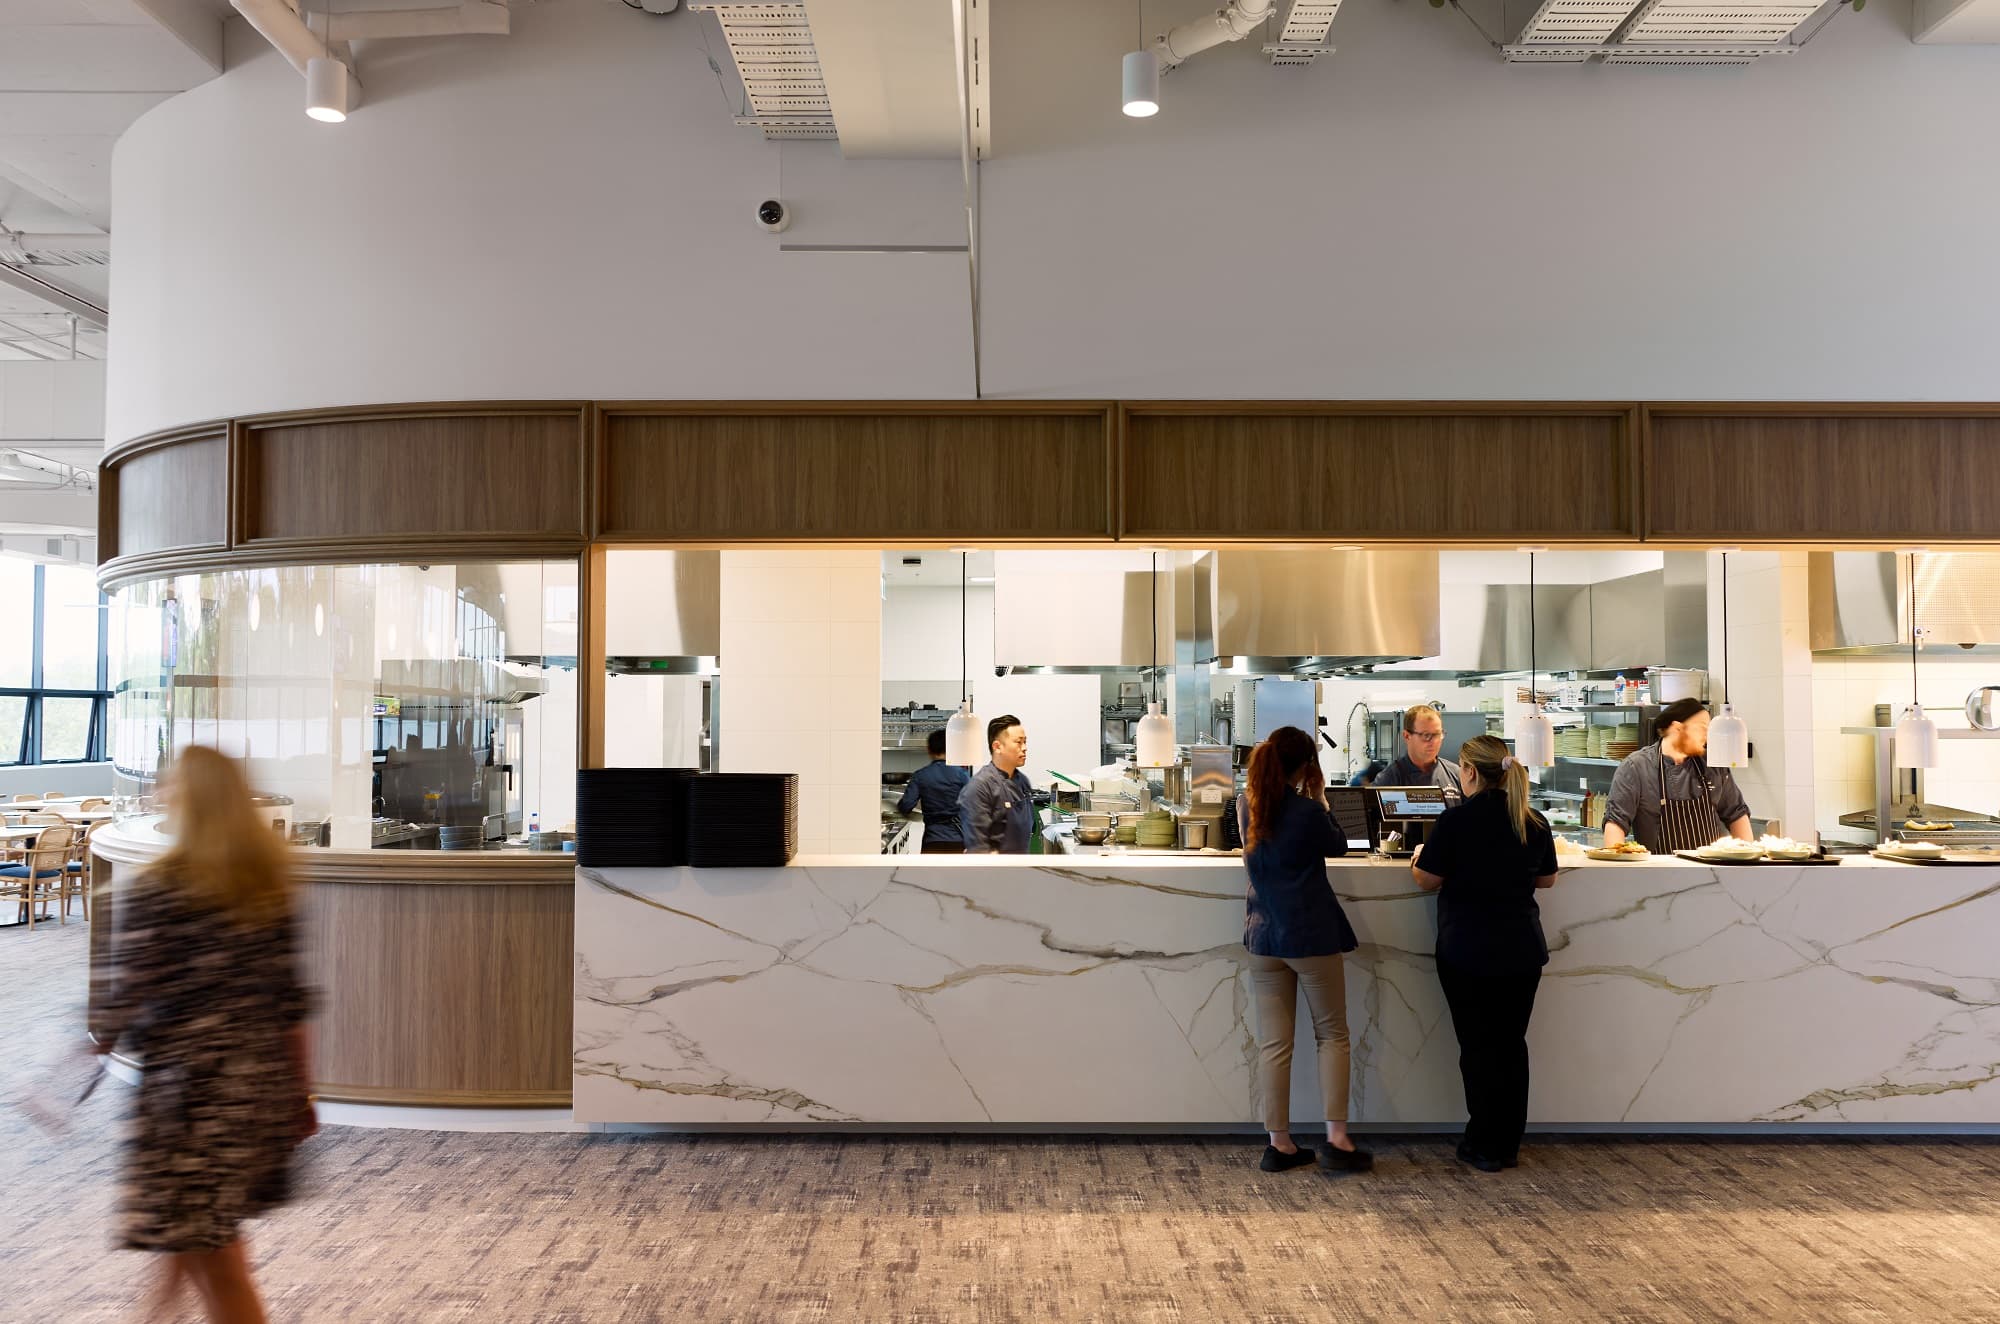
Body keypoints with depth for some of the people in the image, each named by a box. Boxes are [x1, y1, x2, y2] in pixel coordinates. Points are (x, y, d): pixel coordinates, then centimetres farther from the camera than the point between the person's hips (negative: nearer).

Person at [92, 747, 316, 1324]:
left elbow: (123, 1004, -14)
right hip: (262, 1086, 7)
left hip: (189, 1091, -6)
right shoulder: (271, 885, 3)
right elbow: (290, 1000, 6)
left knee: (217, 1266, 3)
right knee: (186, 1238, 26)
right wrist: (300, 1092, 12)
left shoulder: (155, 892, -14)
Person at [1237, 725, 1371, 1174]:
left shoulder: (1247, 805, 2)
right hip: (1312, 935, -5)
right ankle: (1337, 1139, 5)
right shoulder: (1307, 812, -15)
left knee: (1273, 1044, 6)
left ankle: (1279, 1143, 10)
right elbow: (1338, 847, 4)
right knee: (1332, 1035, 9)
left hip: (1264, 936, 5)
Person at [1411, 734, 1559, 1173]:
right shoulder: (1534, 823, 2)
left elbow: (1428, 880, -10)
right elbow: (1547, 879, 14)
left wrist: (1417, 859, 10)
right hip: (1523, 951, 5)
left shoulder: (1457, 819, -15)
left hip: (1468, 951, -5)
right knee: (1512, 1043, 12)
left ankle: (1485, 1147, 10)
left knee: (1478, 1046, 4)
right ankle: (1509, 1144, 20)